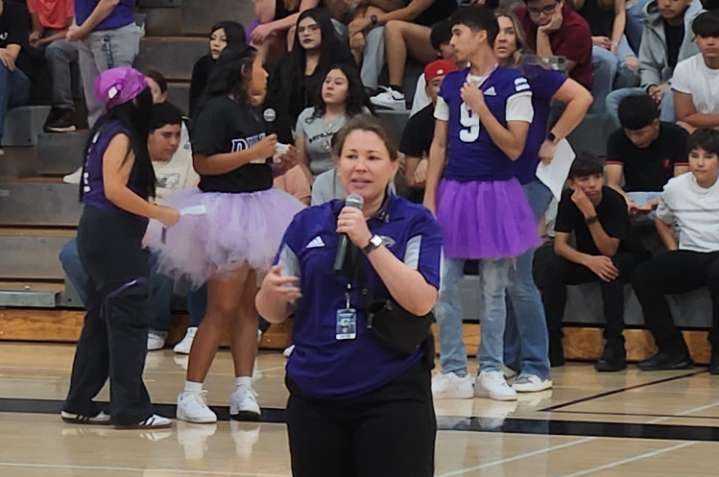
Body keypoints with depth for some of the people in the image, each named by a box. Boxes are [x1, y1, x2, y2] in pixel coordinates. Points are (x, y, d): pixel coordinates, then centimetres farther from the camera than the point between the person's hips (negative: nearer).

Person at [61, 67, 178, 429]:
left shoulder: (108, 132, 14)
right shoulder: (122, 137, -13)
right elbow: (114, 190, -22)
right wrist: (160, 214, -18)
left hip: (101, 234, 10)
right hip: (111, 236, -10)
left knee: (101, 320, 14)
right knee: (128, 320, -8)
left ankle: (79, 404, 18)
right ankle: (130, 409, -7)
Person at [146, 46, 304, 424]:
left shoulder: (253, 112, 15)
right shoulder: (217, 109, -12)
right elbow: (203, 163, -20)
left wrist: (280, 164, 6)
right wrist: (252, 154, -20)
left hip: (255, 211, 9)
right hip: (225, 212, -9)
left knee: (249, 306, 8)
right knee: (223, 307, -9)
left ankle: (243, 390, 11)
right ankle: (191, 394, -5)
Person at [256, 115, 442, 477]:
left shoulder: (415, 224, -1)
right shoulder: (307, 224, 8)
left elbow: (421, 301, -15)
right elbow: (275, 313, 13)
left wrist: (368, 242, -19)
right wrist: (270, 290, -11)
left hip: (392, 396, -3)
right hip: (314, 398, 4)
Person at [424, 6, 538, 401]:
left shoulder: (512, 84, -7)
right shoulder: (450, 84, 9)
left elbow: (514, 148, -12)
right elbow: (439, 144, 11)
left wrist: (480, 107, -18)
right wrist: (428, 198, 4)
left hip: (495, 193, -5)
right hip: (453, 192, 5)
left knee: (493, 291, 3)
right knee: (444, 289, 1)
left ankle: (490, 372, 9)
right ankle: (453, 372, 7)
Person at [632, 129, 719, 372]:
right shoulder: (675, 188, 6)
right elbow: (663, 221, 25)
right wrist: (674, 251, 9)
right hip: (688, 257, 5)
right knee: (643, 276, -18)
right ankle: (672, 350, -7)